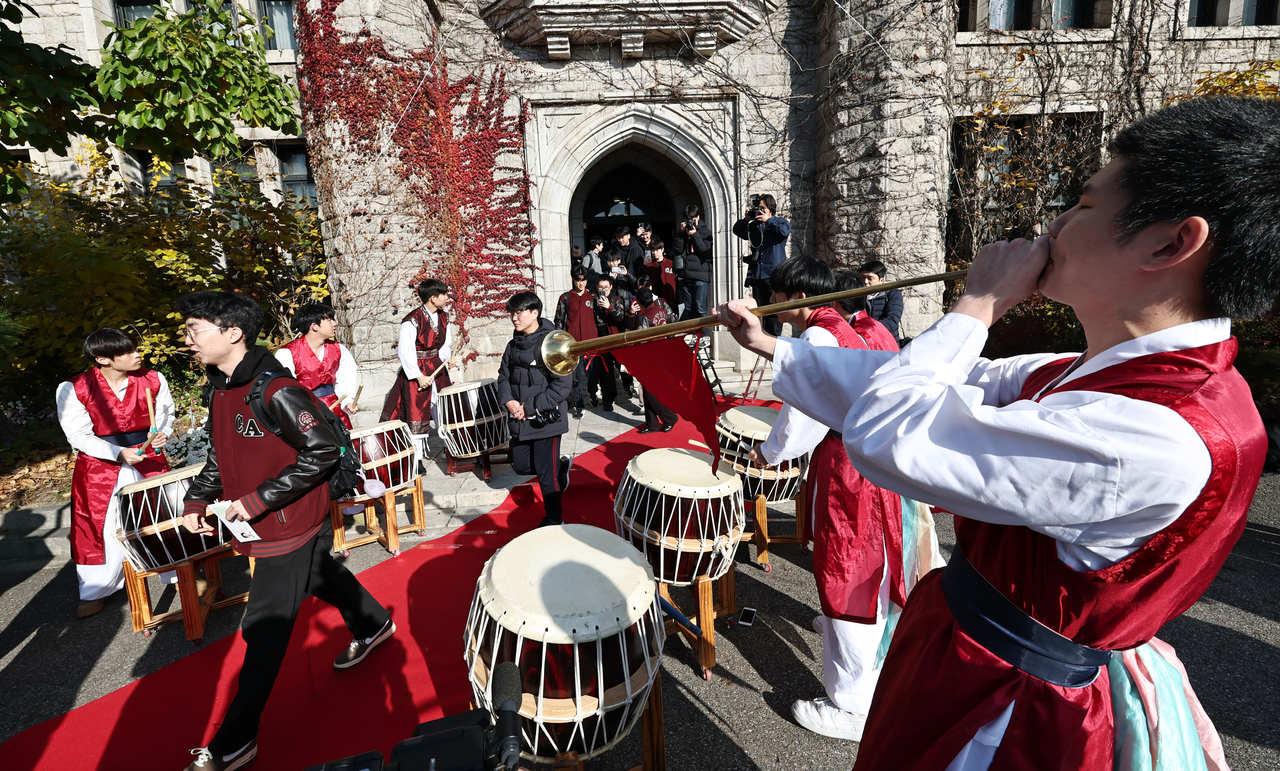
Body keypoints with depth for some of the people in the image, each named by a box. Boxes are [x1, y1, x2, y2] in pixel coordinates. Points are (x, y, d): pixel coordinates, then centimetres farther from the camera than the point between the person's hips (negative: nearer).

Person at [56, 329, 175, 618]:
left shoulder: (153, 380, -7)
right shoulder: (73, 390, -14)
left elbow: (165, 414, 7)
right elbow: (79, 436, -12)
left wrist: (161, 433, -15)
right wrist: (118, 453, -25)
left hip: (148, 458, 2)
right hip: (100, 467, -2)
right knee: (103, 528, 5)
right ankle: (96, 591, 24)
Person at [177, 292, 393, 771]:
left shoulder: (276, 391, -25)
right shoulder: (223, 389, 4)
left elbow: (324, 451, -25)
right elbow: (222, 455, 16)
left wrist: (259, 499, -24)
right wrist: (196, 500, 3)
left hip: (289, 526, -9)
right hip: (277, 525, 9)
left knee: (264, 632, 0)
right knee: (324, 579, 27)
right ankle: (373, 626, 52)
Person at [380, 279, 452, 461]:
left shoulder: (443, 317, 5)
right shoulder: (412, 321, -18)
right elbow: (405, 352, -19)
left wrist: (447, 357, -8)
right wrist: (419, 376, -20)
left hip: (438, 369, 7)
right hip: (416, 372, -7)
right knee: (416, 414, 0)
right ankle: (416, 458, 10)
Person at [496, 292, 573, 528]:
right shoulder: (514, 345, 7)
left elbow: (561, 387, -19)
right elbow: (504, 376, 13)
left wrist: (530, 407, -18)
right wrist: (509, 401, -8)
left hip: (546, 421, -7)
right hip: (519, 421, 7)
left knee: (546, 473, 1)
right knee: (520, 466, 15)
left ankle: (554, 518, 22)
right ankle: (561, 465, 39)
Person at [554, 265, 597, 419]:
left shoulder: (592, 297, 12)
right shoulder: (565, 298, 4)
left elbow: (598, 318, 17)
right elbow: (559, 321, 5)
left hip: (591, 342, 2)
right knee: (576, 375, -4)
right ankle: (578, 406, 3)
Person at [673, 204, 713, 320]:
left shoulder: (704, 231, 5)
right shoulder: (681, 231, 13)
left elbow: (706, 250, -7)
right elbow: (676, 250, 2)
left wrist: (695, 235, -10)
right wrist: (681, 233, -6)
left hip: (700, 275, -4)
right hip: (685, 275, 4)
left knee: (700, 309, -9)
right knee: (688, 309, 8)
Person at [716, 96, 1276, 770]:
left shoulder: (1160, 441, -32)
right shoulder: (1085, 376, -3)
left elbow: (881, 432, -34)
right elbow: (919, 389, 2)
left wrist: (976, 306, -19)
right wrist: (773, 347, 8)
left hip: (997, 710, -7)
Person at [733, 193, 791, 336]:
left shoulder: (780, 221, 6)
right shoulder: (754, 225, 17)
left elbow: (785, 231, -15)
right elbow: (737, 231, 13)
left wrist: (768, 221, -11)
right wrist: (746, 219, -1)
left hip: (774, 275, -5)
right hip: (757, 274, 5)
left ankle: (774, 339, 2)